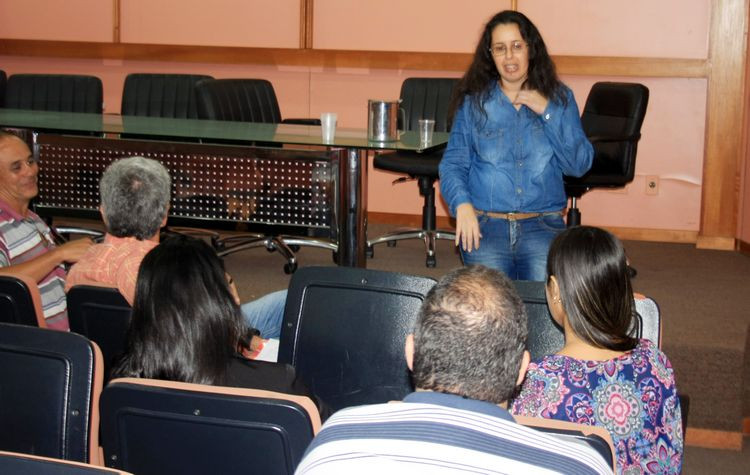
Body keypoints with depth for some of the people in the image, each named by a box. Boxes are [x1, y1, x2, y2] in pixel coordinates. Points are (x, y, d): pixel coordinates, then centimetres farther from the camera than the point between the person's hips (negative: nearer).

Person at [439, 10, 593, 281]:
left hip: (543, 226, 0)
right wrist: (462, 204, -15)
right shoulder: (473, 102, 9)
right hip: (485, 224, 0)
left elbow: (579, 166, 2)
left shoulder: (560, 98, 10)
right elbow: (453, 164, 5)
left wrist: (547, 112, -6)